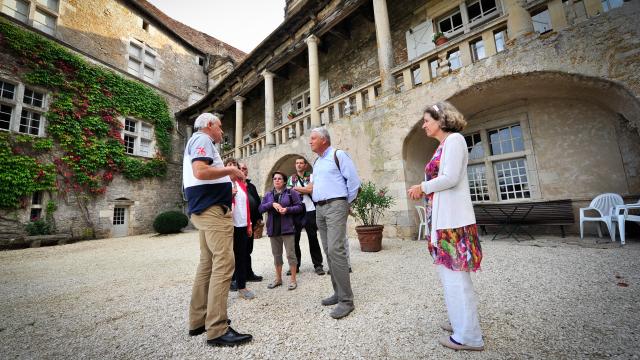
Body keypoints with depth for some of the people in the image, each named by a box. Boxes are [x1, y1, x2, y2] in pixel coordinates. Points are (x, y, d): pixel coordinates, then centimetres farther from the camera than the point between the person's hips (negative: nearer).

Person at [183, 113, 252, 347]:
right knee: (223, 264, -12)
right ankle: (217, 330, -7)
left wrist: (227, 177, 20)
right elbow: (200, 171, -22)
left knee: (208, 264, 13)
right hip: (212, 209, -11)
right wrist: (230, 170, -10)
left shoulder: (198, 141, 25)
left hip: (207, 208, 11)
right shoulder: (202, 139, -5)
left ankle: (199, 321, 22)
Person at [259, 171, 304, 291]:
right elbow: (261, 208, 3)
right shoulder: (268, 194, 13)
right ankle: (278, 278, 27)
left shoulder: (291, 192, 1)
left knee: (290, 254, -1)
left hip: (287, 228, -4)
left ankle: (293, 279, 11)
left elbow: (299, 206, -3)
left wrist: (287, 209, -18)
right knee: (276, 254, 14)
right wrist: (272, 204, -13)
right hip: (273, 229, 4)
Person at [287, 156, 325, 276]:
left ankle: (318, 265, 14)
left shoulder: (311, 176, 6)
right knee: (294, 239, 6)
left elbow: (312, 189, -11)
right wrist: (305, 190, -7)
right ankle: (295, 265, 19)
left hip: (310, 211, -2)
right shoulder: (291, 179, 12)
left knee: (313, 239, 4)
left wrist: (296, 188, -6)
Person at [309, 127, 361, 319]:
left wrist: (346, 203, -2)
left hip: (335, 206, -8)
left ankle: (346, 300, -5)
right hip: (319, 209, 8)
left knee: (335, 250, -15)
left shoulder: (338, 155, -4)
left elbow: (354, 180, -9)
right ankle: (338, 293, 21)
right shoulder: (316, 162, 20)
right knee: (329, 252, 9)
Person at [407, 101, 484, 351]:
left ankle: (469, 336, 15)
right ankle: (460, 321, 33)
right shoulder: (443, 145, 18)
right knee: (448, 272, 17)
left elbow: (450, 178, -19)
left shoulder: (454, 139, -8)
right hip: (442, 217, 9)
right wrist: (423, 191, 8)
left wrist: (422, 187, -7)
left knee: (455, 275, 0)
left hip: (453, 219, -9)